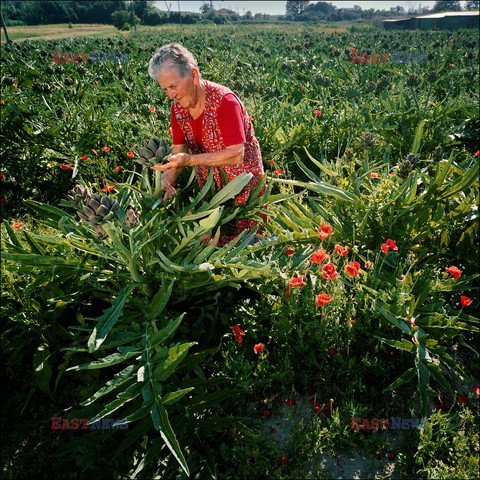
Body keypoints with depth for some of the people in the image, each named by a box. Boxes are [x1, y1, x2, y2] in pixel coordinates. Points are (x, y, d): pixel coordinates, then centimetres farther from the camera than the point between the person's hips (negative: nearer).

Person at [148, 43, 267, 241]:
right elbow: (179, 150, -2)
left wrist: (190, 160, -35)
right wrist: (169, 176, -23)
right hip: (208, 185, 6)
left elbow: (236, 155, -30)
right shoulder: (177, 106, -4)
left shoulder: (224, 101, -25)